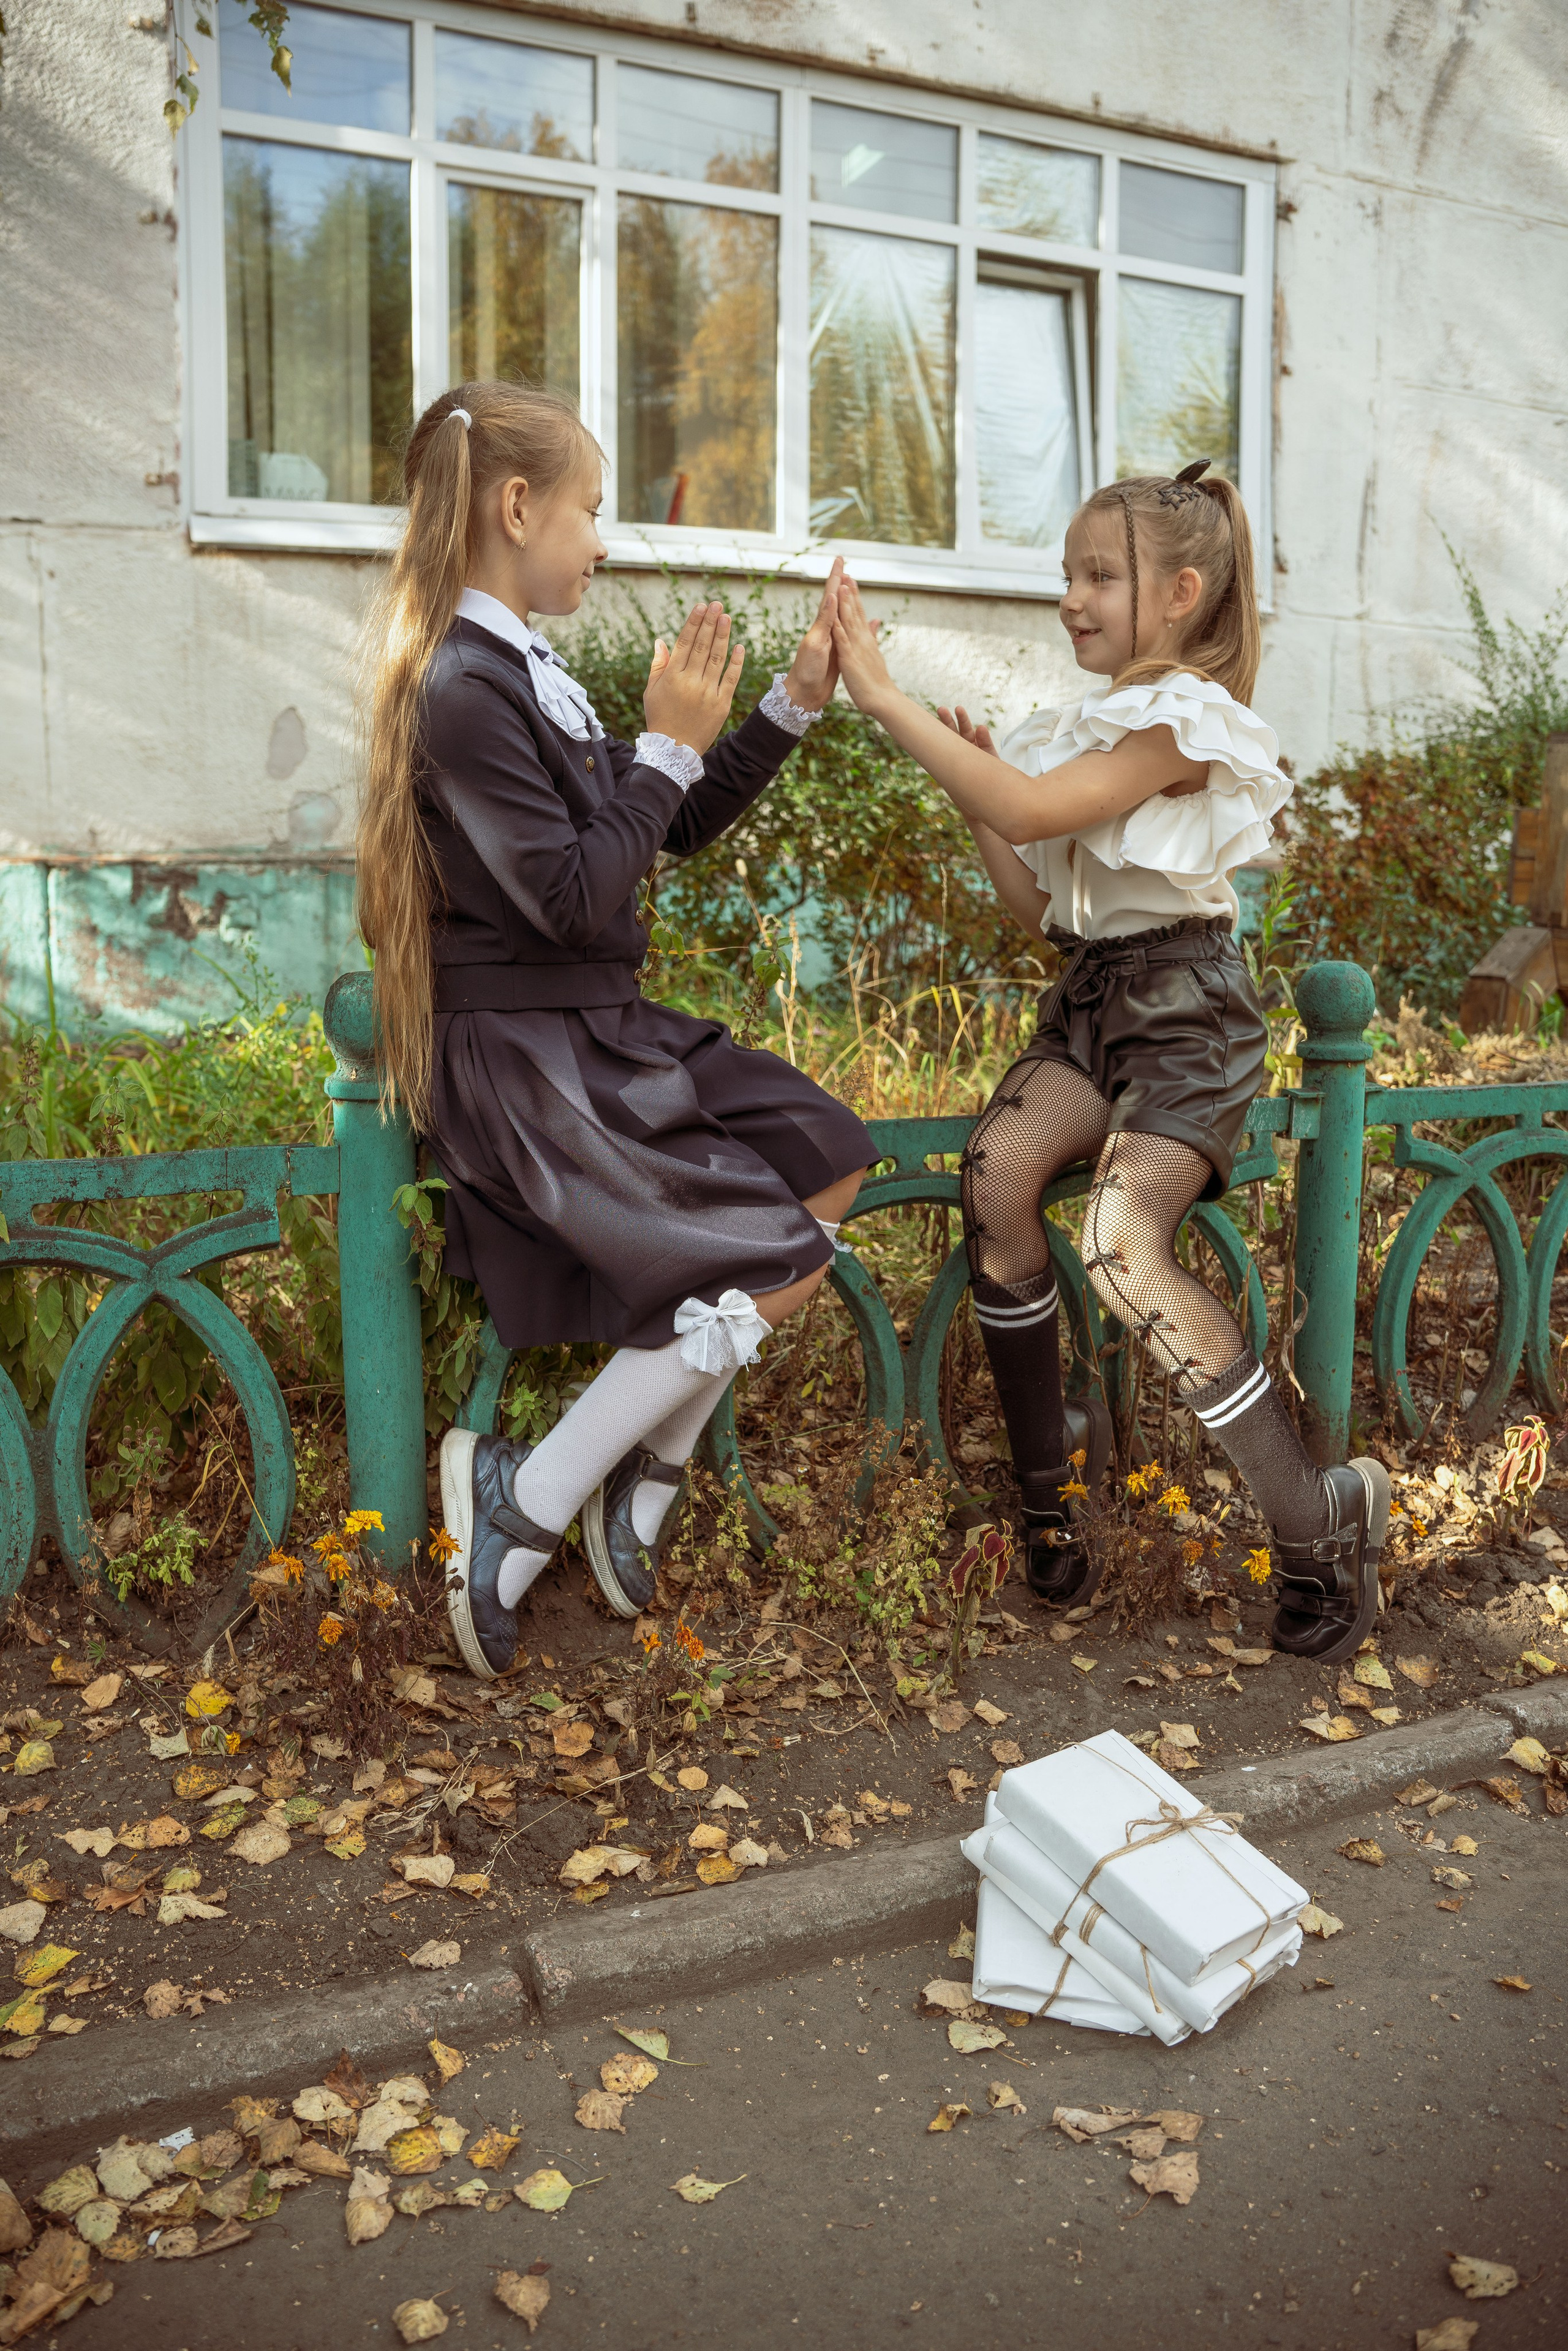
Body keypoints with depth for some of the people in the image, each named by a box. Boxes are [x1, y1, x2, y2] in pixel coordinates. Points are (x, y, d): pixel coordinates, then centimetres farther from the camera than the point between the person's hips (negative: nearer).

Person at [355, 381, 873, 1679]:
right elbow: (578, 900, -22)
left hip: (599, 1030, 10)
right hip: (521, 1058, -10)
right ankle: (527, 1501, 0)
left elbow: (677, 829, 19)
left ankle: (648, 1465, 13)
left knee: (830, 1161, 7)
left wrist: (796, 699, 15)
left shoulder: (526, 672, 12)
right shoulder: (462, 688, -17)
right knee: (777, 1266, -12)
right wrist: (670, 744, -14)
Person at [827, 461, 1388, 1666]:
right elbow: (1037, 905, 16)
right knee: (997, 1170, -24)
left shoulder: (1186, 720, -10)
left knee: (1124, 1243, -29)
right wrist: (974, 795, 4)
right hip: (1091, 996, 7)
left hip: (1185, 1008, -7)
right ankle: (1047, 1466, -7)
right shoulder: (1088, 727, 16)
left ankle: (1320, 1517, -13)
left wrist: (884, 695, -23)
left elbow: (1035, 809, -26)